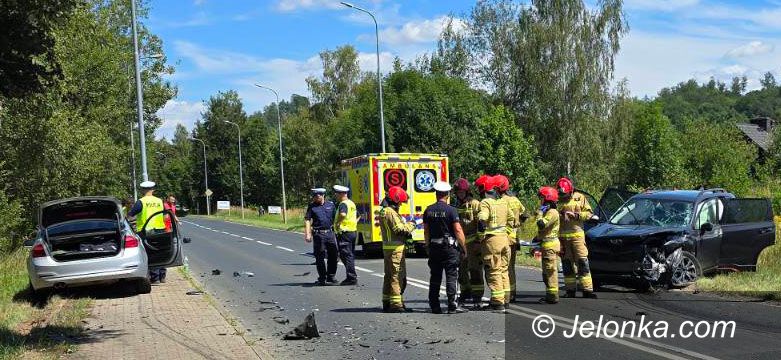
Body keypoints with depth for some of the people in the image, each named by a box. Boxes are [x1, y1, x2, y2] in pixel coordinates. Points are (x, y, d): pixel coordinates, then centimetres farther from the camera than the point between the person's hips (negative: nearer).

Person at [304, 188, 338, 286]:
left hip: (330, 233, 3)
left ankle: (331, 277, 18)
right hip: (318, 234, -2)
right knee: (320, 257, 1)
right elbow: (307, 220, -4)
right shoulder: (312, 206, 1)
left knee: (333, 256, 5)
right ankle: (322, 279, 10)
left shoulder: (330, 204, 8)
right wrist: (307, 234, -13)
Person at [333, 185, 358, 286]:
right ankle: (353, 277, 21)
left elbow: (343, 214, -36)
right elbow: (357, 216, 31)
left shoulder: (343, 204, -15)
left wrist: (337, 222, -22)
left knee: (346, 255, -7)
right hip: (353, 231, 10)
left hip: (345, 233, -10)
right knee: (351, 255, 16)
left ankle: (351, 278, -8)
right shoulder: (352, 203, 16)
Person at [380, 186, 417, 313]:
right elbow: (399, 229, -19)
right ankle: (395, 303, -9)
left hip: (388, 248, 11)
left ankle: (387, 302, 22)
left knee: (389, 275, 15)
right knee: (397, 275, -9)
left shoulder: (385, 211, 18)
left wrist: (406, 229, 5)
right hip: (395, 248, -11)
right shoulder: (390, 212, -15)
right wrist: (410, 225, -4)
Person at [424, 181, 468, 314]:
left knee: (435, 277, 10)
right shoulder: (451, 210, -10)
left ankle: (434, 306, 13)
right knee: (451, 277, -2)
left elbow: (426, 231, 10)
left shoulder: (428, 210, 5)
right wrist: (464, 248, -4)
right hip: (449, 247, -5)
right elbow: (458, 230, -12)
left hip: (434, 247, 5)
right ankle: (452, 306, -4)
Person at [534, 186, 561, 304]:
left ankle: (553, 296, -9)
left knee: (550, 270, -10)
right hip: (546, 244, 11)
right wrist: (538, 237, 19)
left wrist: (540, 213, -12)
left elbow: (542, 225, -25)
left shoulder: (552, 212, -14)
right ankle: (550, 295, 19)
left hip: (550, 245, -11)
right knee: (547, 272, 14)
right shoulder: (548, 211, 20)